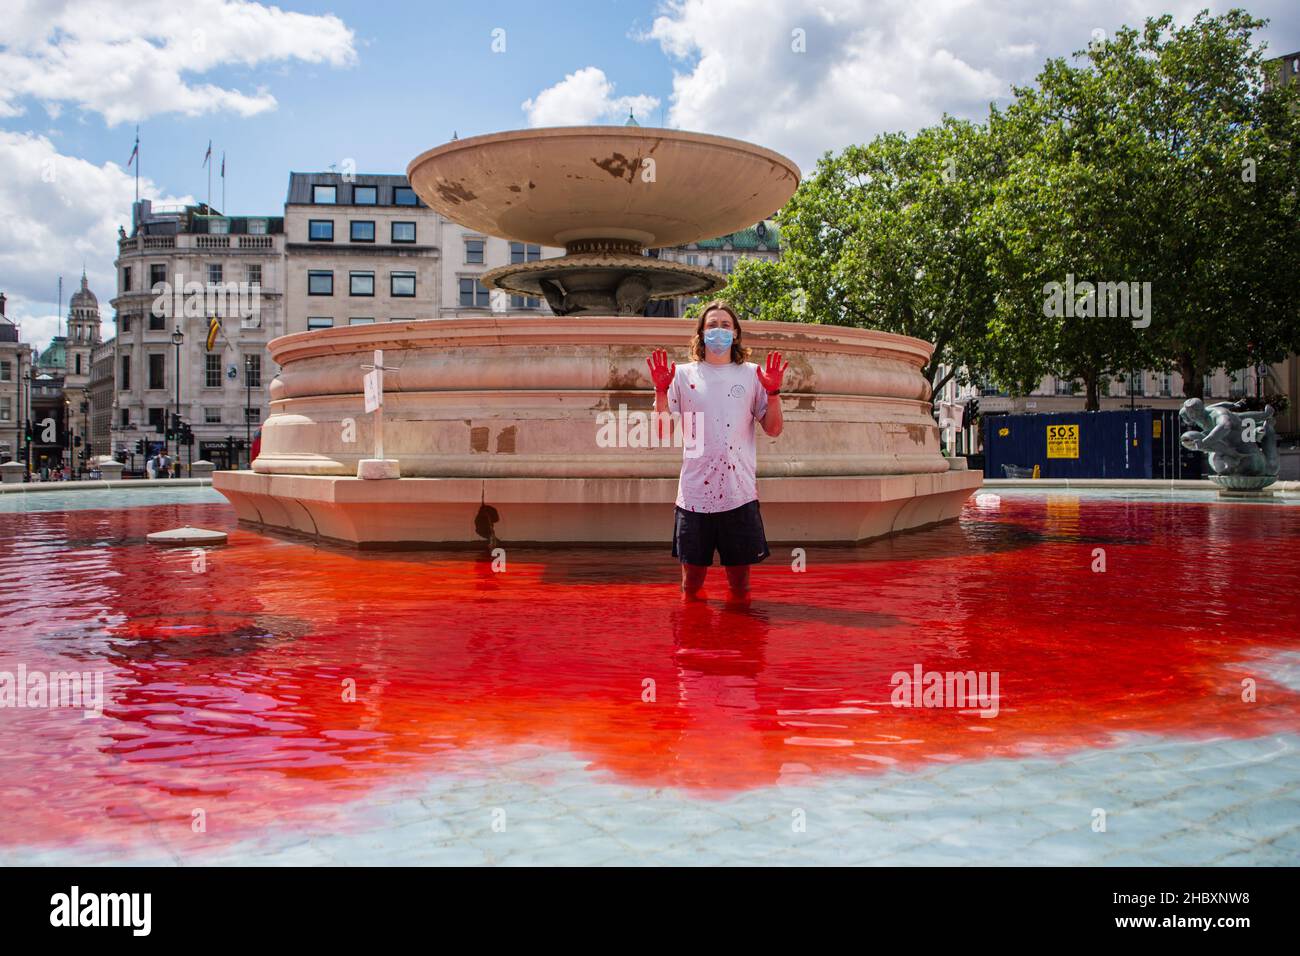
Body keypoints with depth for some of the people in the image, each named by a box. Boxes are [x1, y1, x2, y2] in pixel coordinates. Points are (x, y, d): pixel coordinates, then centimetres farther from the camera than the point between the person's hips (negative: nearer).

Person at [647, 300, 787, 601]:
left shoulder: (751, 374, 9)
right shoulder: (684, 375, 7)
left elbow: (773, 429, 6)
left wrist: (773, 391, -9)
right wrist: (661, 390, -9)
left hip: (739, 494, 0)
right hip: (695, 494, 0)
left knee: (740, 587, 8)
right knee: (692, 583, 9)